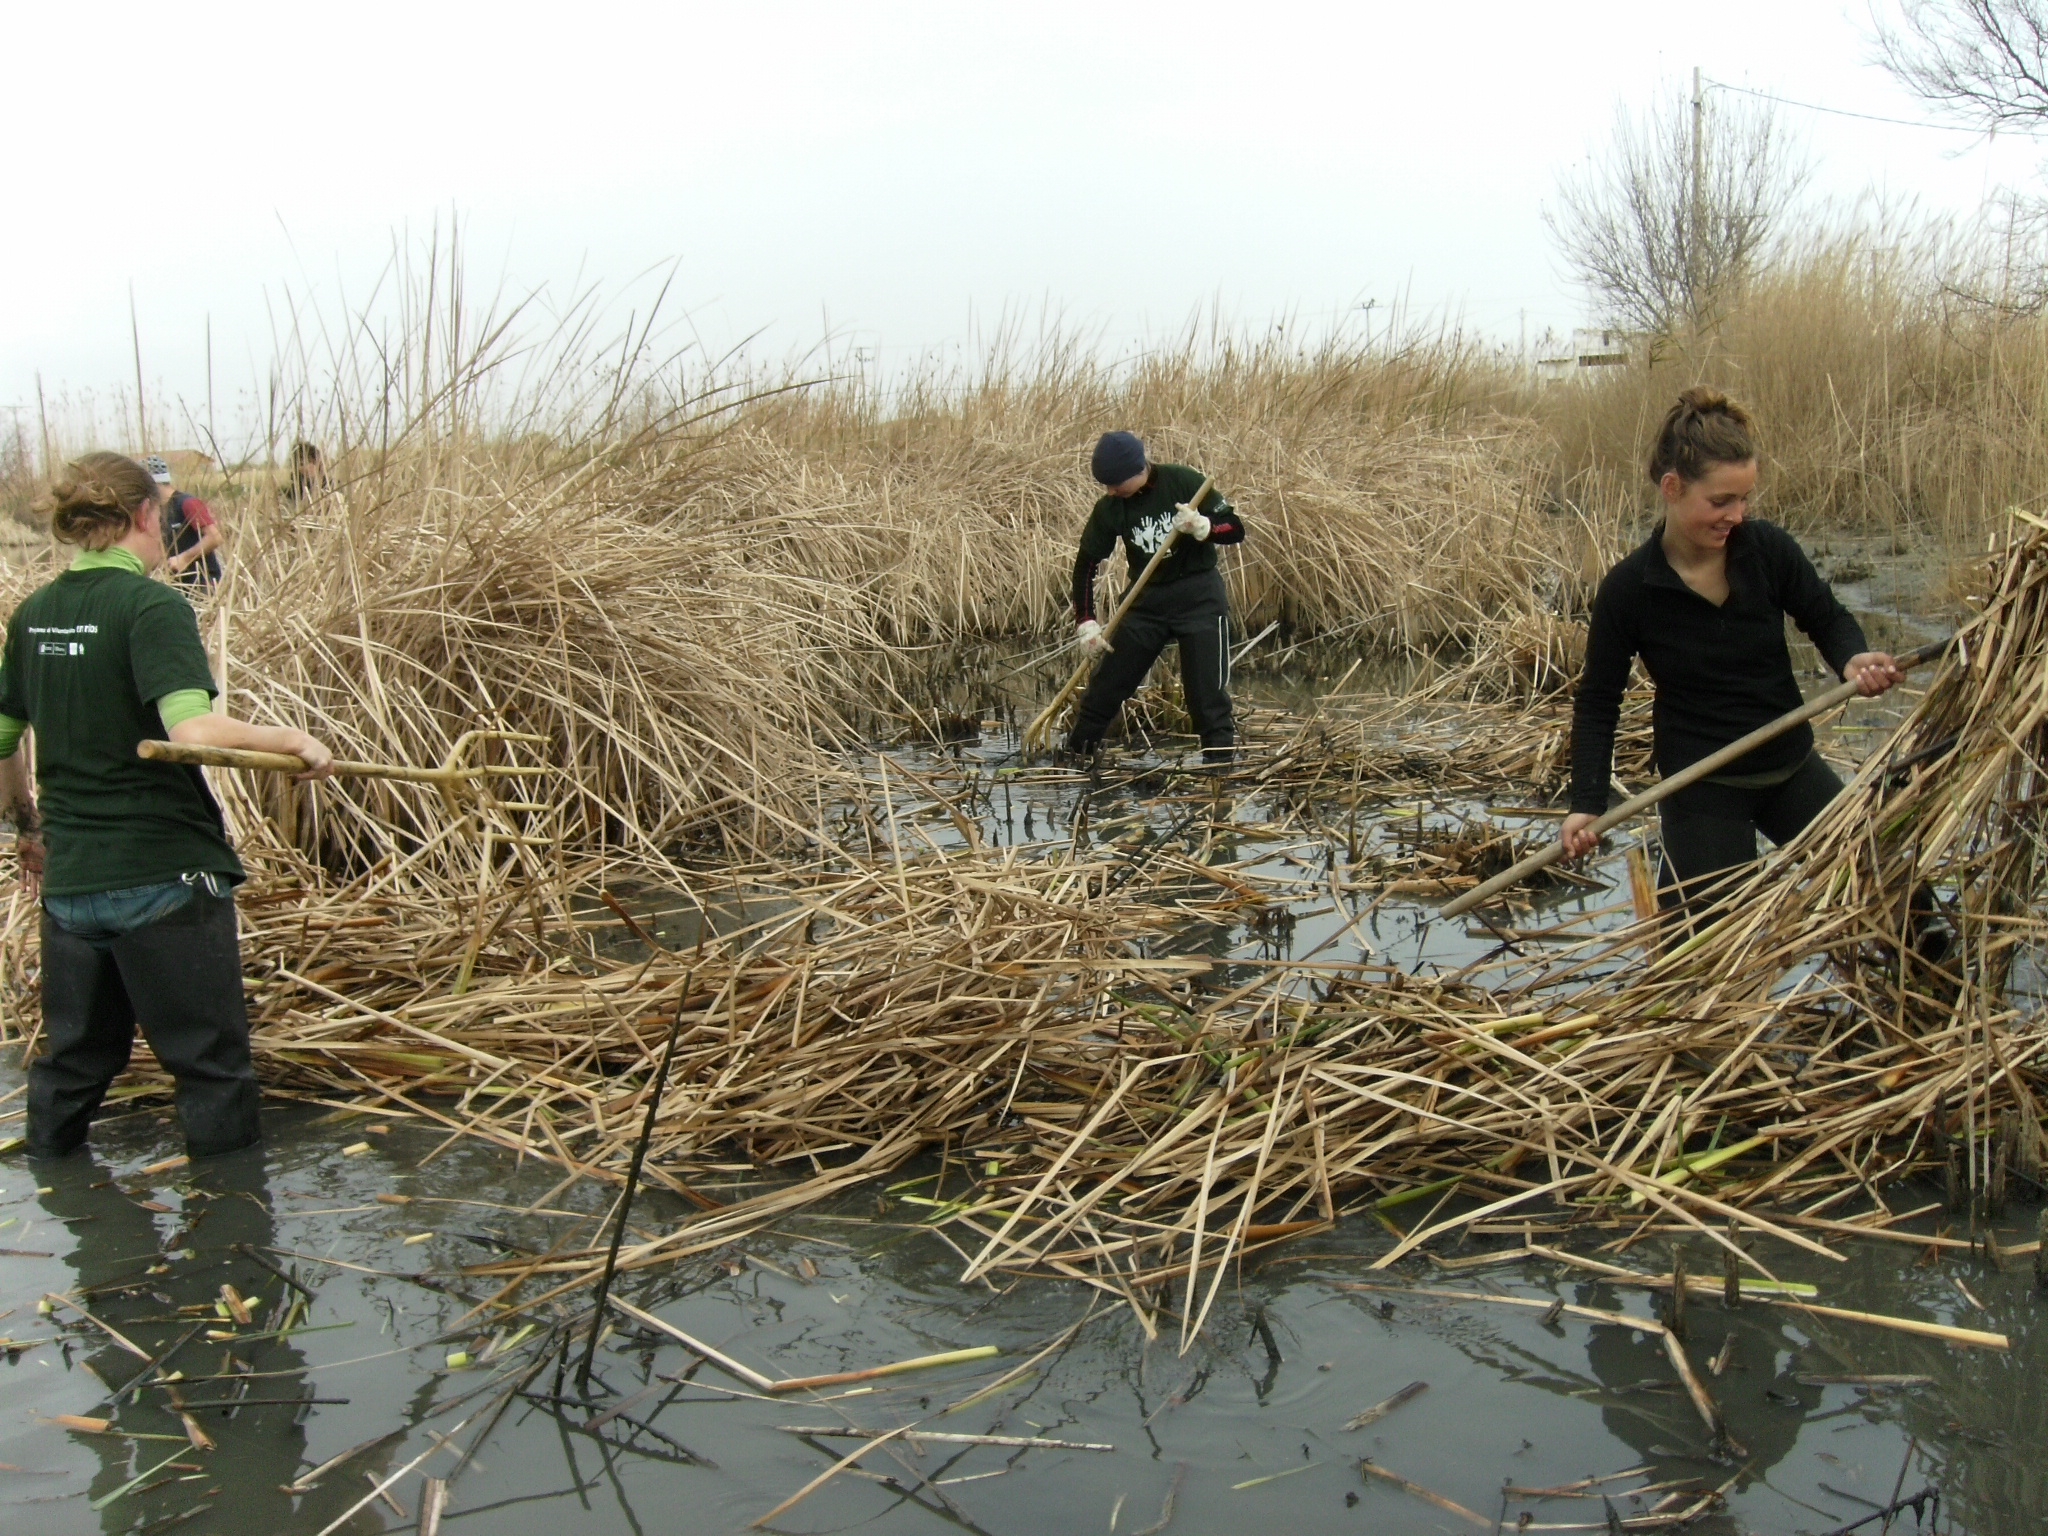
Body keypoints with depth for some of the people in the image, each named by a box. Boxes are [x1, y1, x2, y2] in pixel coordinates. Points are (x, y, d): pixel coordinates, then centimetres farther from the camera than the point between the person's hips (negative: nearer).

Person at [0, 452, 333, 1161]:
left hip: (68, 881, 7)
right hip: (166, 876, -6)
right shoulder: (152, 606, -13)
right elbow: (193, 729, -28)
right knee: (210, 1059, 7)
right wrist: (294, 741, -15)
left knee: (74, 1055, 21)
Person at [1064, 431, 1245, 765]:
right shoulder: (1109, 508, -4)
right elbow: (1085, 565, 3)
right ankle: (1072, 757, 17)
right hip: (1145, 600, 3)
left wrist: (1201, 526, -28)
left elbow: (1235, 529, -8)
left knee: (1207, 690, -7)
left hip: (1200, 597, -3)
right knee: (1106, 685, 4)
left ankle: (1220, 763, 2)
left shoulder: (1184, 482, -13)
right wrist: (1086, 623, -4)